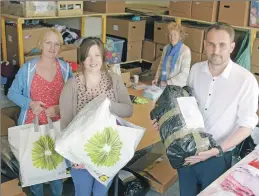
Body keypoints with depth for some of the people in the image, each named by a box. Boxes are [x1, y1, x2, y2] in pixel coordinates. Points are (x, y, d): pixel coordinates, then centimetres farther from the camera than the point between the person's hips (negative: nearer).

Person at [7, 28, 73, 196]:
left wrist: (60, 108, -18)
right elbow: (12, 93, -2)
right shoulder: (27, 68, -7)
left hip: (57, 124, 1)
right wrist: (30, 103, -18)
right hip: (32, 124, -1)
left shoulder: (66, 68, -3)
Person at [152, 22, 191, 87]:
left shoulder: (185, 50, -9)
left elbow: (184, 73, -12)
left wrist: (168, 82, -14)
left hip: (177, 87, -4)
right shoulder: (166, 48, 8)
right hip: (163, 85, 4)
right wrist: (157, 78, 3)